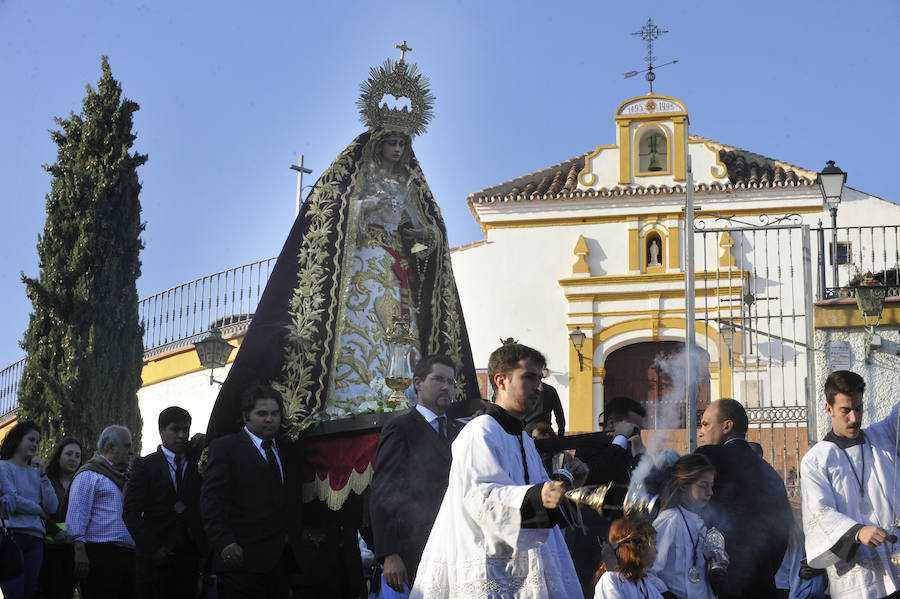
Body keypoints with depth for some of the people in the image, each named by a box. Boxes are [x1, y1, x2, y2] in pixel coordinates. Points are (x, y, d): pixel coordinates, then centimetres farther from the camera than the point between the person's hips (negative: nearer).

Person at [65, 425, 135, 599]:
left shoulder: (124, 478, 24)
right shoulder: (89, 475, -1)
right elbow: (77, 514, -9)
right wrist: (79, 550, -18)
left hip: (127, 556, 8)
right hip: (100, 553, -8)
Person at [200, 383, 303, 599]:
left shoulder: (285, 450, 19)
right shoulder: (225, 448, 1)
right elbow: (211, 500, -8)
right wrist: (224, 542, -20)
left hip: (284, 561, 5)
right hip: (245, 559, -5)